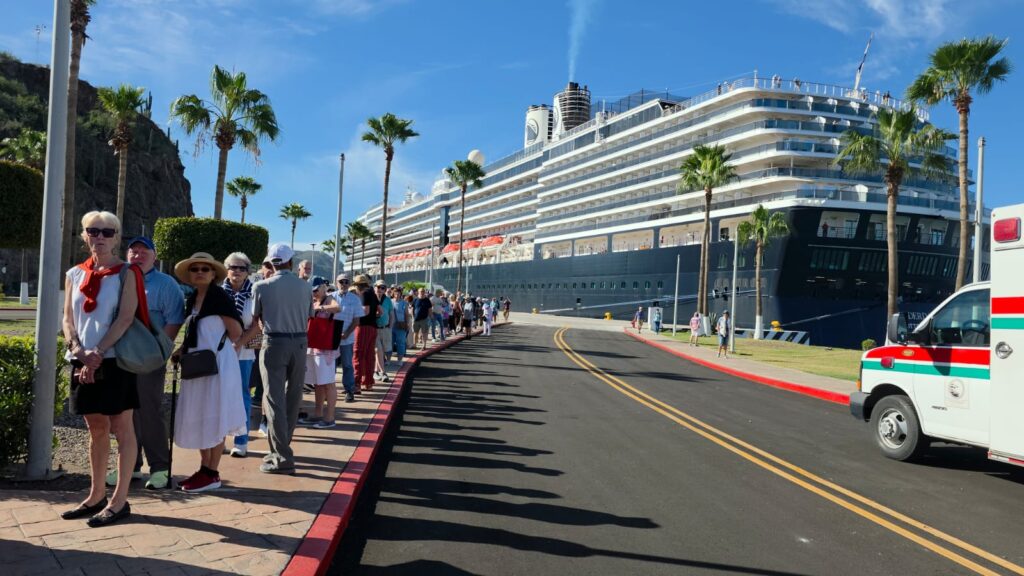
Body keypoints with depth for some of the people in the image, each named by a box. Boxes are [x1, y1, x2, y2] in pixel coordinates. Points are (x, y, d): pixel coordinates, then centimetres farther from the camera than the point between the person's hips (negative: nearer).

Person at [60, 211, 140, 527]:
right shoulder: (74, 274, 12)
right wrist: (79, 352, -9)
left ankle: (119, 500, 4)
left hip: (115, 358, -5)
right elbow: (68, 319, 8)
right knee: (96, 428, 12)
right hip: (82, 361, 5)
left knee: (121, 428, -1)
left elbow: (126, 318, -9)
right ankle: (96, 496, 22)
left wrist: (98, 353, -17)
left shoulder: (125, 273, -1)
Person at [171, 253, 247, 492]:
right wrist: (182, 349, 7)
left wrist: (217, 347, -3)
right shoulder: (192, 299, 12)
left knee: (213, 419, -1)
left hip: (217, 364, -8)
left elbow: (236, 333, -13)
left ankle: (212, 474, 8)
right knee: (198, 419, 12)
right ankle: (204, 469, 23)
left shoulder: (220, 296, -11)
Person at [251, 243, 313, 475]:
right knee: (292, 399, 13)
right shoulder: (304, 286, 1)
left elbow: (256, 317, 6)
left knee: (275, 399, -1)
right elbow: (308, 317, 6)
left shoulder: (262, 286, -5)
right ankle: (280, 450, 24)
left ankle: (283, 458, -4)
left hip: (274, 344, -3)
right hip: (299, 344, 3)